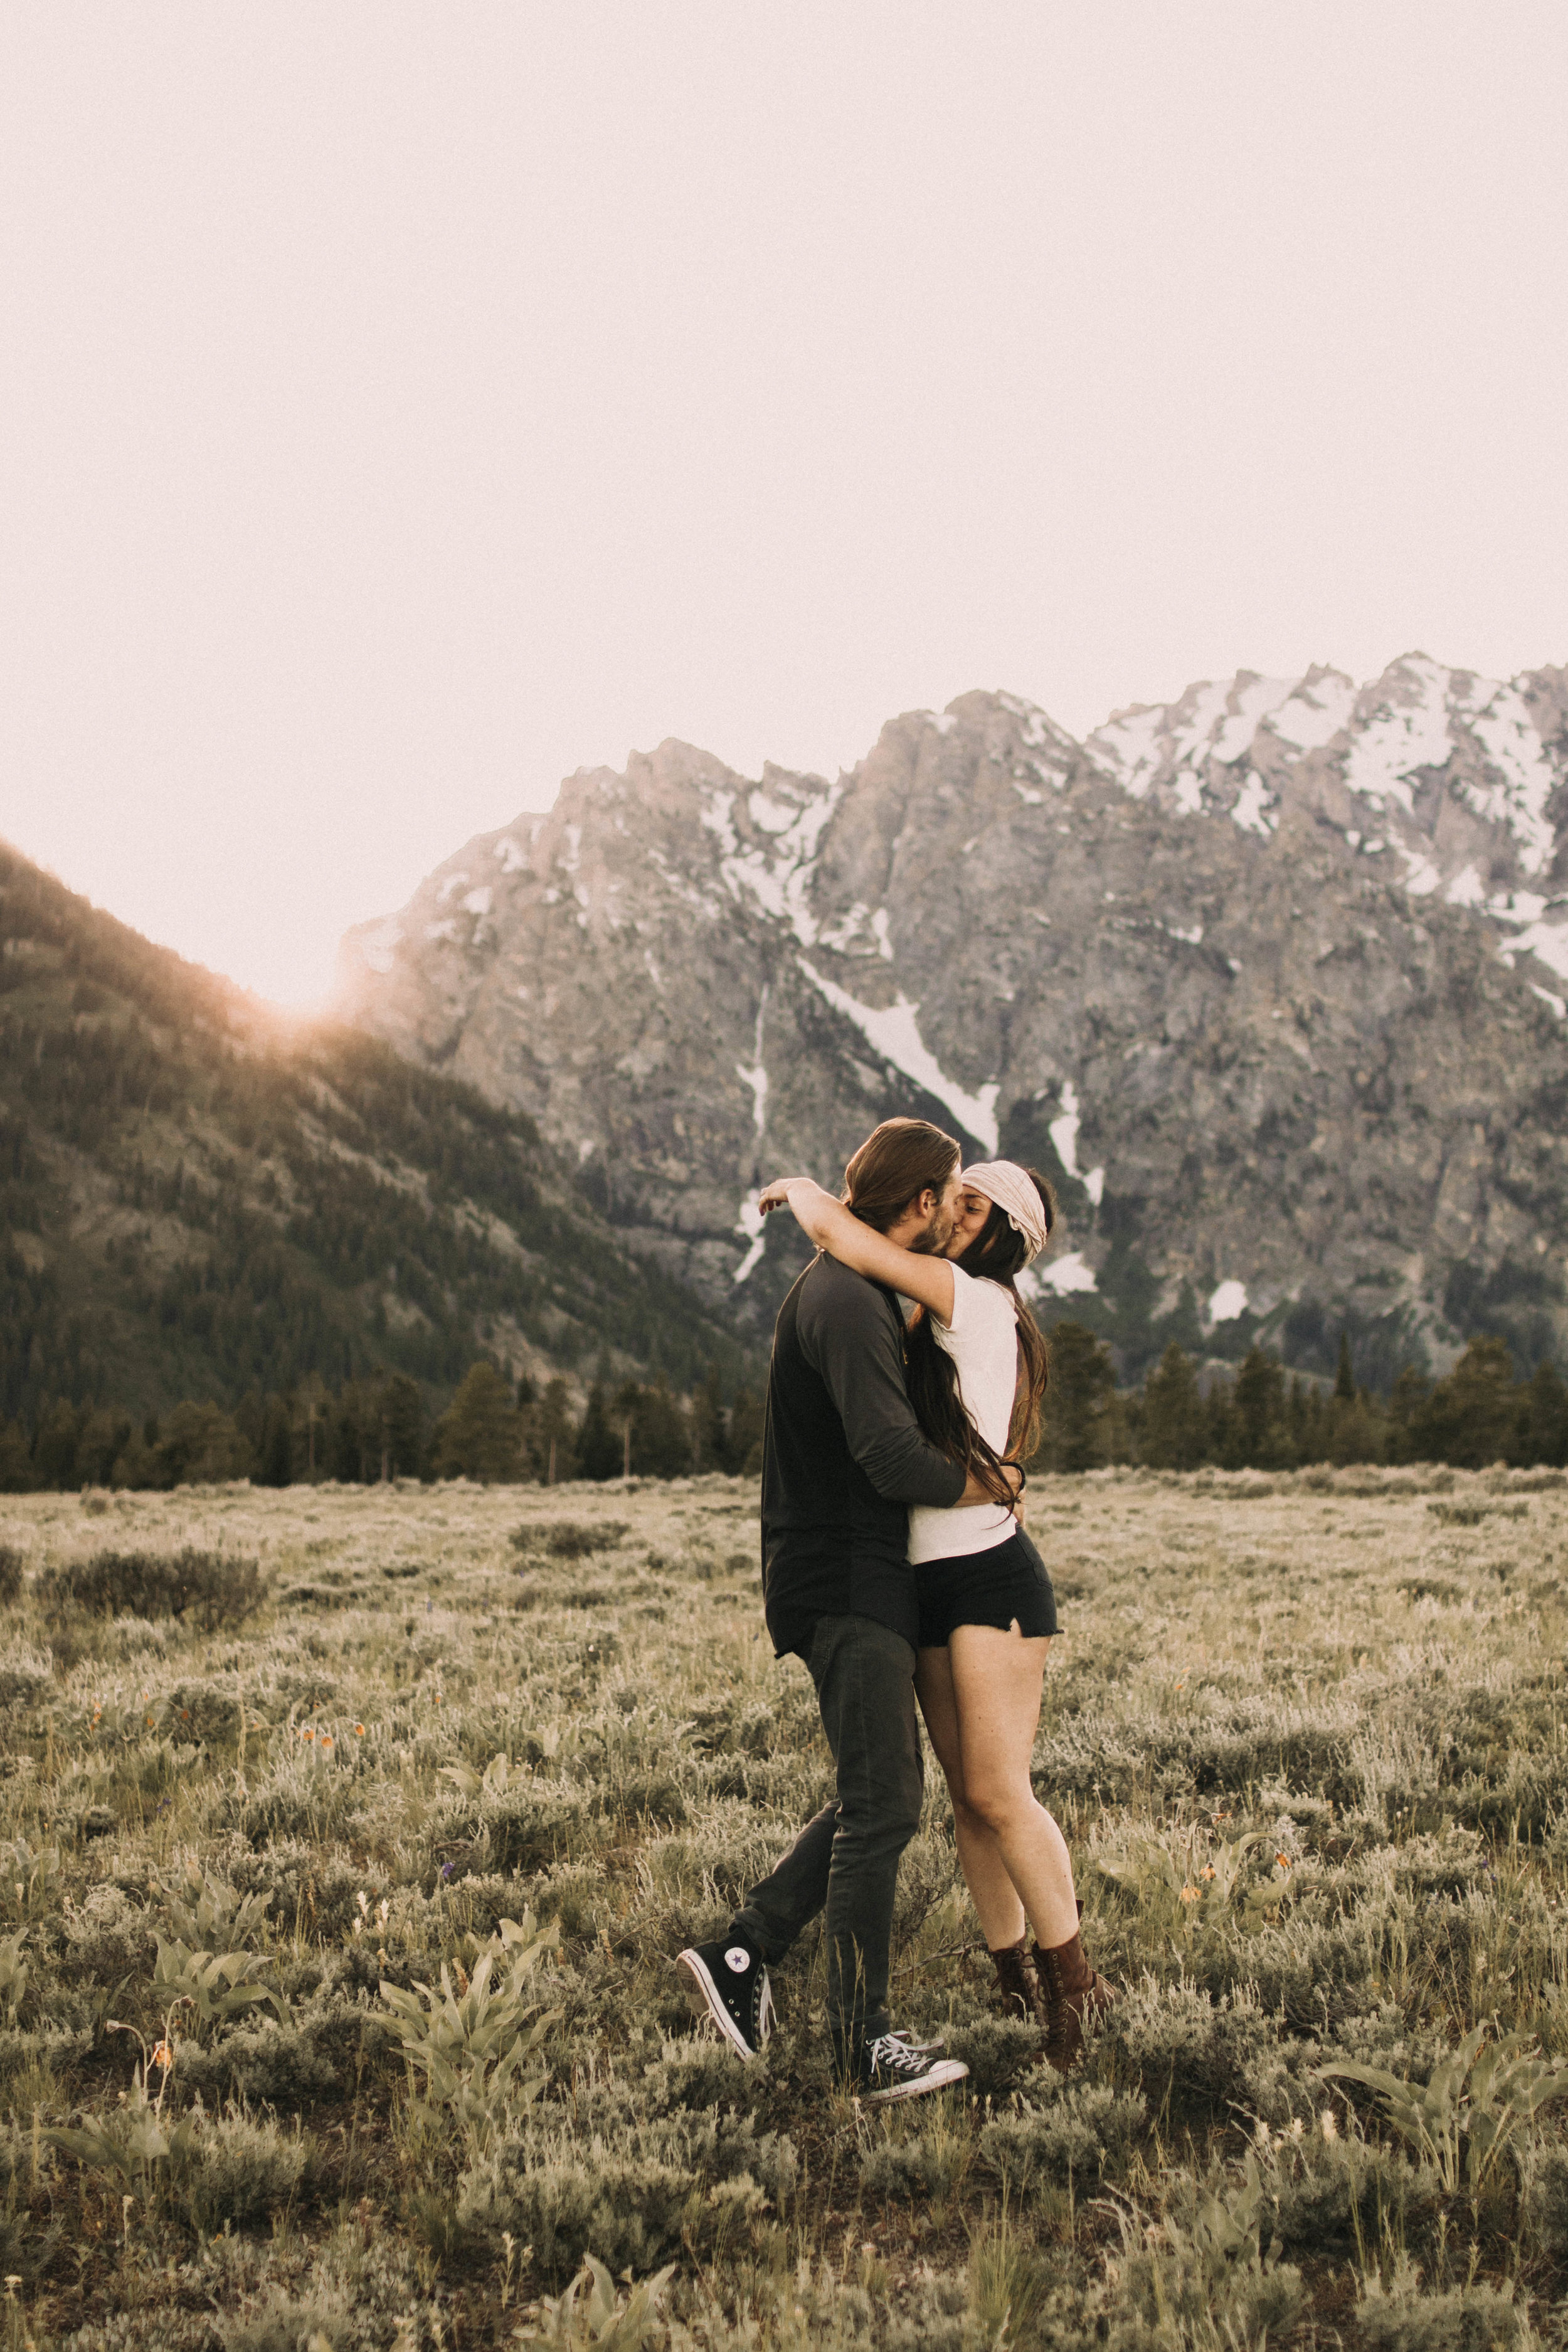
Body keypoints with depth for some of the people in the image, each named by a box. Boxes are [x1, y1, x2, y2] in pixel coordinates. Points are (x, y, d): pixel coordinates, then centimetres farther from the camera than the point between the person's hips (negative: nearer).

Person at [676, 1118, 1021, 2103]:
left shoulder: (861, 1294, 17)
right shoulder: (846, 1301, -18)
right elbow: (893, 1460, -26)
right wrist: (990, 1487, -10)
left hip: (868, 1582, 10)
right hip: (845, 1585, -10)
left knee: (881, 1798, 14)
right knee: (881, 1808, -6)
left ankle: (742, 1956, 16)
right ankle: (867, 2045, 0)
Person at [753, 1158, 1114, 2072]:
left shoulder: (977, 1299, -10)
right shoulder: (944, 1321, 16)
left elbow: (839, 1232, -17)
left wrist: (801, 1190, 2)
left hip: (991, 1576, -9)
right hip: (929, 1584, 9)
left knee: (998, 1792, -10)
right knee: (969, 1796, 7)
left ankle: (1073, 1980, 3)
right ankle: (1016, 1983, 15)